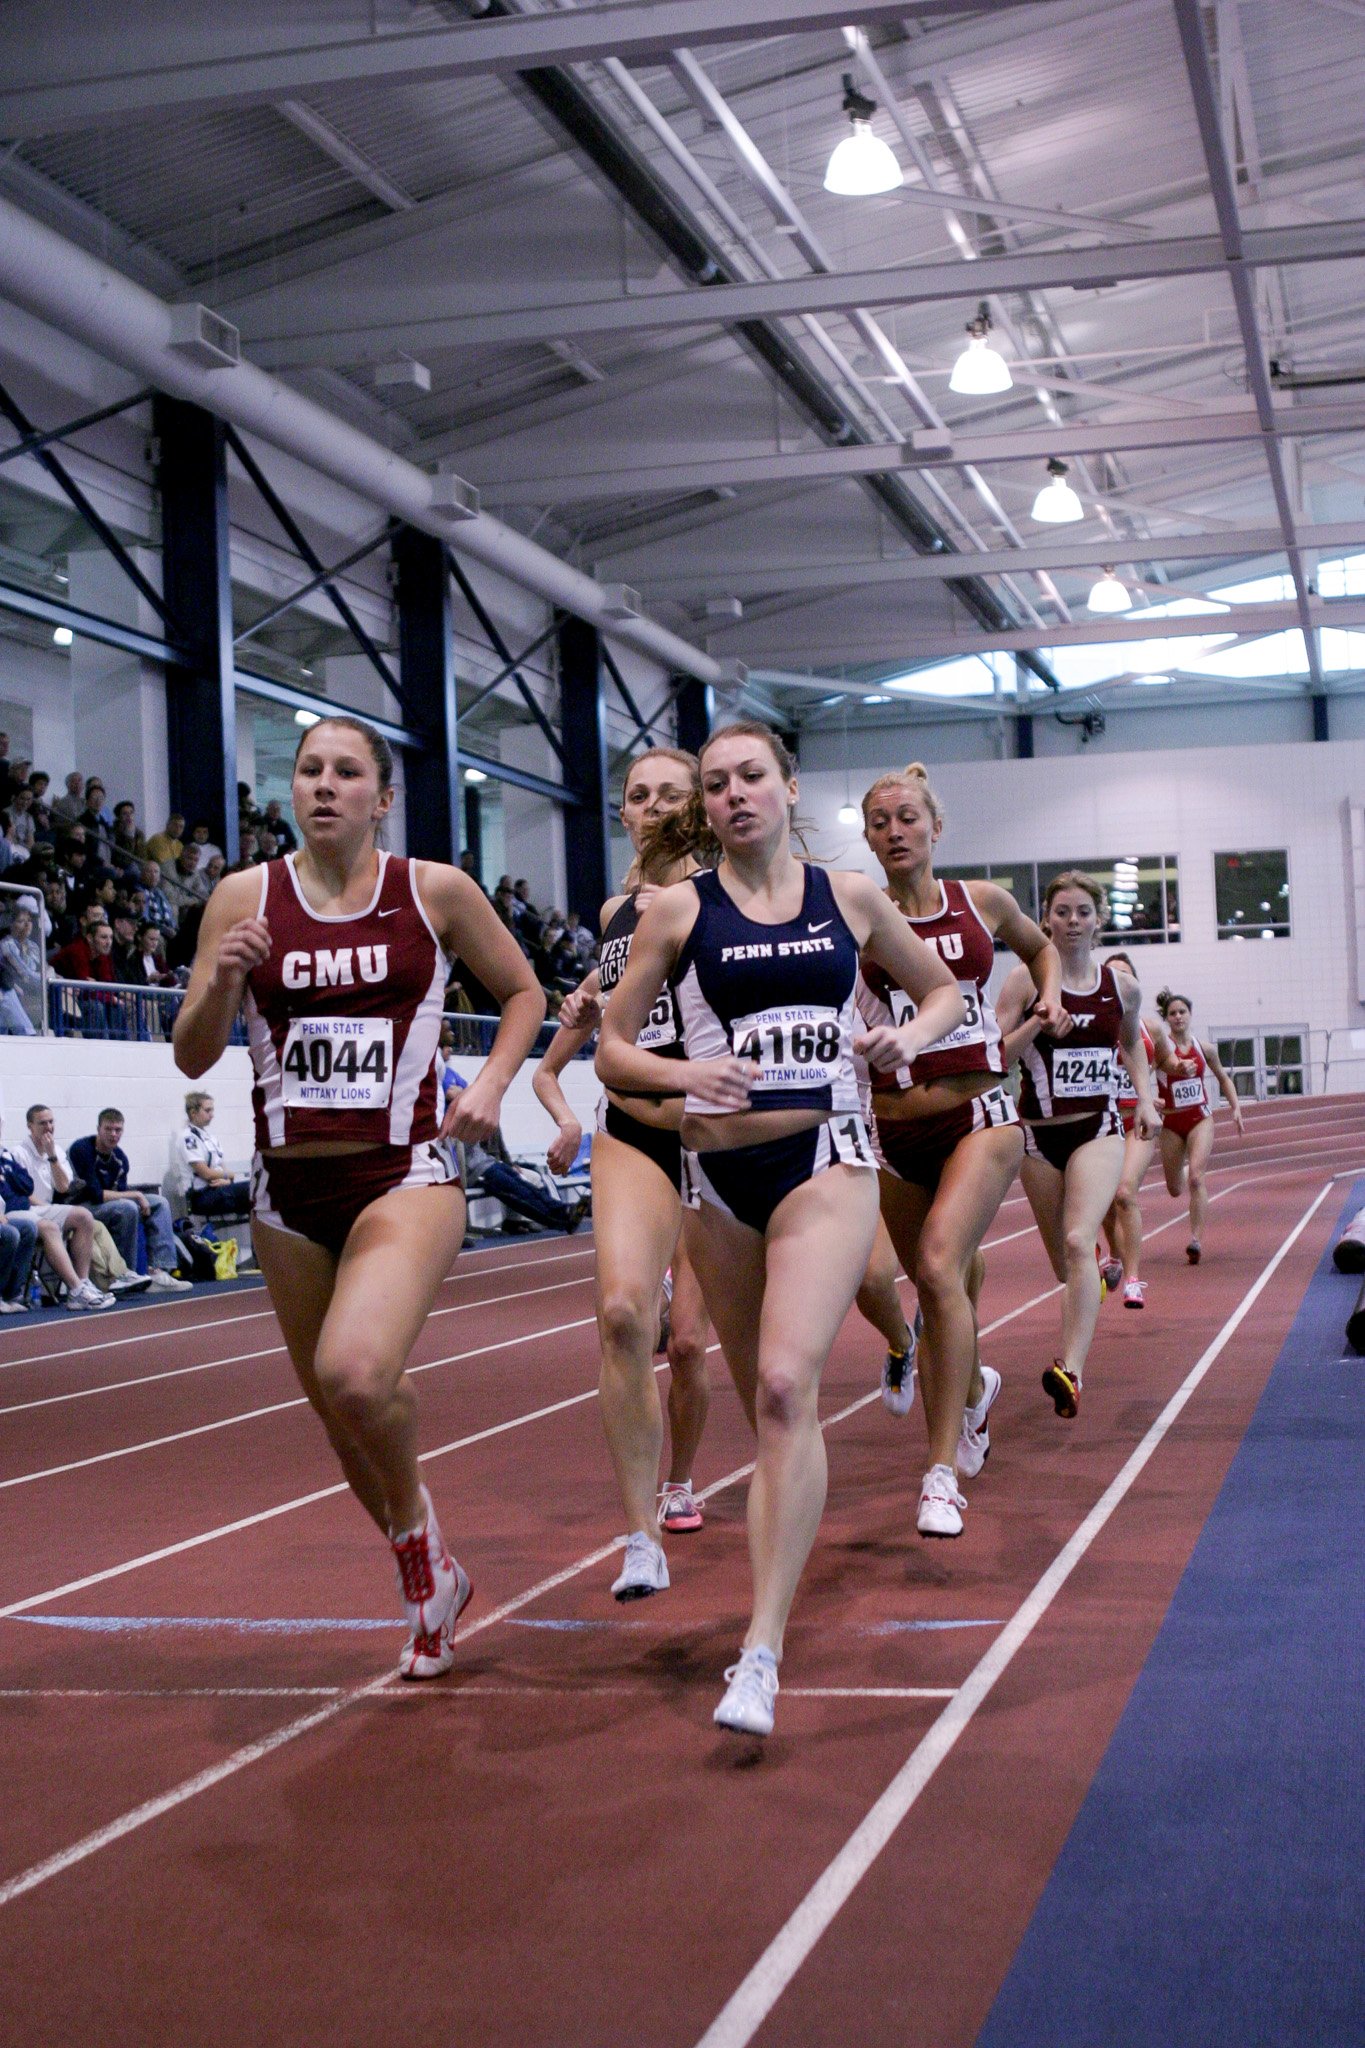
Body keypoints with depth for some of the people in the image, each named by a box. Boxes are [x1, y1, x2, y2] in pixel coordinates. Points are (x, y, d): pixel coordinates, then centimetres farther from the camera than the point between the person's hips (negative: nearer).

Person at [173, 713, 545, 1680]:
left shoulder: (435, 892, -1)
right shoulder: (244, 899, 3)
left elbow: (524, 991, 13)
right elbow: (193, 1057, 5)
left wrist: (490, 1085, -2)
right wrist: (223, 980, -14)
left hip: (406, 1174, -4)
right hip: (290, 1186, 4)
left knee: (356, 1373, -29)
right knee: (343, 1416, 12)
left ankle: (418, 1526, 2)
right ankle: (433, 1580, 37)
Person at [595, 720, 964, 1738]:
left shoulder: (850, 897, 6)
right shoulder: (680, 910, 4)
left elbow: (945, 988, 19)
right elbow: (613, 1049, 5)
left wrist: (909, 1035, -3)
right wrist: (684, 1073, -14)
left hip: (826, 1161, -2)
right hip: (720, 1169, 2)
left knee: (786, 1385, -19)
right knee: (762, 1399, 11)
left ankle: (761, 1652, -20)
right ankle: (785, 1570, 38)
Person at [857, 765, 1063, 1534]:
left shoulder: (983, 901, 5)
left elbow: (1039, 946, 25)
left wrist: (1049, 991, 8)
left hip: (981, 1115, -1)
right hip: (896, 1129, 1)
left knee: (941, 1265, -23)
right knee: (938, 1288, 15)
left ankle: (944, 1474, -22)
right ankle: (975, 1387, 50)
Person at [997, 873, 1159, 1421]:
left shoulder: (1122, 986, 3)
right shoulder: (1026, 979, -4)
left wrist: (1145, 1097, 10)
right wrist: (1037, 1022, -21)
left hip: (1099, 1129, -1)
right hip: (1039, 1132, 1)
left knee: (1079, 1241, -22)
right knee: (1061, 1258, 10)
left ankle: (1071, 1371, -31)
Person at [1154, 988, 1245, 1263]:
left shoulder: (1204, 1048, 2)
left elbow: (1223, 1078, 16)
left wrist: (1236, 1108, 8)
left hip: (1200, 1119, 0)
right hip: (1172, 1123, 0)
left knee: (1196, 1177, -20)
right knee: (1175, 1190, 11)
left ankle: (1196, 1240, -19)